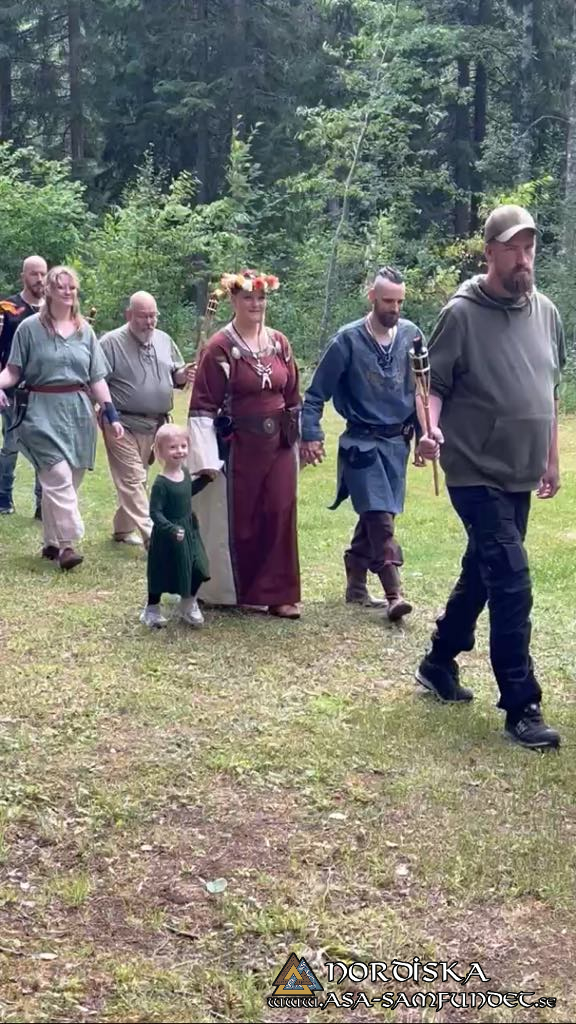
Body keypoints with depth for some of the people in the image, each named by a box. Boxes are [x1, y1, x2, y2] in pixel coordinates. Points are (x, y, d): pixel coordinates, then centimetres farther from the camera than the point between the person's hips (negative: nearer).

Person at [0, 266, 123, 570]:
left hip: (78, 411, 4)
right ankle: (67, 543, -13)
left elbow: (97, 378, 12)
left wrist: (111, 413, 5)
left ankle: (53, 542, 19)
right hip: (43, 412, -4)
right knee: (59, 477, -16)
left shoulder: (84, 330, 11)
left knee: (66, 481, 8)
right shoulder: (30, 327, -2)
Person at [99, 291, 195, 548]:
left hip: (155, 425, 6)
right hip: (123, 425, -6)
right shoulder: (111, 342, -9)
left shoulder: (164, 340, 10)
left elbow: (174, 373, 20)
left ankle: (123, 529, 26)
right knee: (133, 480, -8)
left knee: (135, 479, 14)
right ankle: (150, 535, -11)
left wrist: (182, 376, -5)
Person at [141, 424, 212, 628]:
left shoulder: (185, 472, 1)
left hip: (189, 530, 7)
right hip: (168, 535, -7)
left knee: (198, 569, 10)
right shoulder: (161, 483, -23)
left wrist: (206, 478, 17)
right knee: (162, 573, 6)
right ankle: (152, 610, 26)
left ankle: (188, 606, 32)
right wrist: (171, 529, -37)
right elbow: (155, 513, -26)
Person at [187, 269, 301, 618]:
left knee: (279, 516, 3)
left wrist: (297, 441, 13)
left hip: (278, 445, 5)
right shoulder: (220, 348, -9)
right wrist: (206, 457, -15)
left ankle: (278, 593, 11)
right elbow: (204, 405, -10)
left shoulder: (280, 343, 7)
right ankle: (234, 589, 22)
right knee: (238, 519, 6)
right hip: (238, 446, -4)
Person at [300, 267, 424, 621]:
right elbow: (317, 393, -5)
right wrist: (311, 436, -10)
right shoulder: (348, 340, -10)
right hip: (363, 441, -4)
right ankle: (394, 594, -11)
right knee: (380, 517, -12)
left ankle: (357, 585, 24)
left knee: (375, 516, 11)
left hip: (398, 440, 4)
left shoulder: (411, 335, 0)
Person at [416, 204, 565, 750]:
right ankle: (522, 707, -1)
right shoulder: (462, 313, -11)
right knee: (512, 584, -10)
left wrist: (551, 458, 20)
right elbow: (433, 383, -9)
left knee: (480, 575, 17)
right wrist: (431, 426, -29)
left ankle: (439, 663, 36)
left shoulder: (546, 312, 7)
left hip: (520, 476, 7)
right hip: (477, 474, -6)